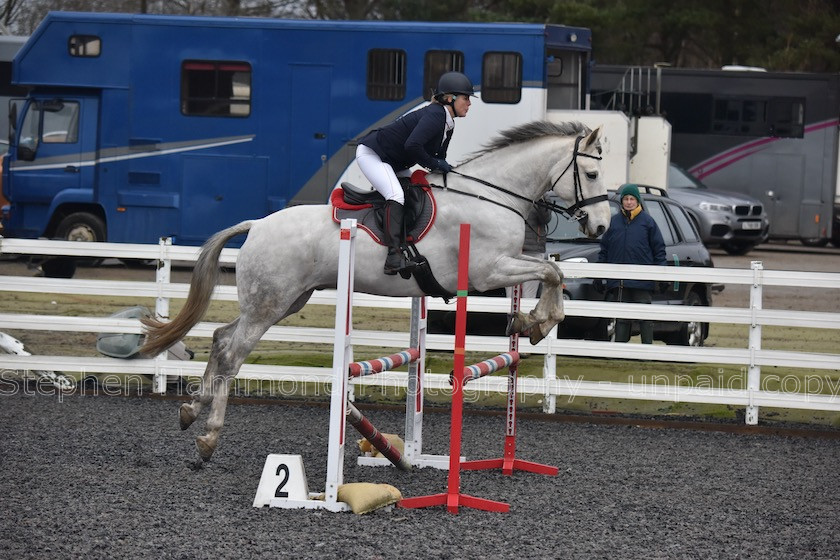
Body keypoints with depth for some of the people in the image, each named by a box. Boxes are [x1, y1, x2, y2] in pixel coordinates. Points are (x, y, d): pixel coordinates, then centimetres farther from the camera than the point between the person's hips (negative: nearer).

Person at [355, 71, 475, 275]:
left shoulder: (448, 124, 6)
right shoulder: (435, 115, -25)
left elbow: (438, 158, 16)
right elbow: (412, 145, -38)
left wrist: (446, 169, -2)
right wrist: (434, 164, -24)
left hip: (394, 163, 11)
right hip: (371, 153, -11)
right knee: (396, 195, -28)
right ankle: (394, 254, -36)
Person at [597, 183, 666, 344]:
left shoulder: (647, 221, 3)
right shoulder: (614, 221, 10)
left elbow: (659, 249, 3)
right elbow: (604, 249, 14)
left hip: (642, 282, -3)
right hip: (619, 282, 3)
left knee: (644, 317, 0)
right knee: (621, 318, 7)